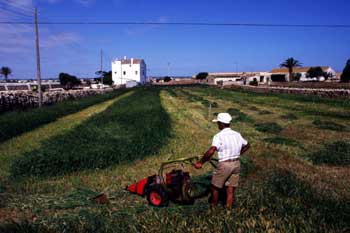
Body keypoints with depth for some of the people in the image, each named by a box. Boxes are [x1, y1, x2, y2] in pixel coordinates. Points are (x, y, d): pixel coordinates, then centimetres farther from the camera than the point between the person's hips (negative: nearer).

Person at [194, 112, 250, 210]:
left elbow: (211, 151, -30)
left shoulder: (219, 136, -15)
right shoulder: (237, 134, 6)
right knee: (230, 190, 12)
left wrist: (200, 162, -23)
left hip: (224, 165, -6)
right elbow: (247, 145, 21)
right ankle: (228, 210, 19)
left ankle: (213, 208, 28)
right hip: (236, 163, 6)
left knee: (215, 187, 14)